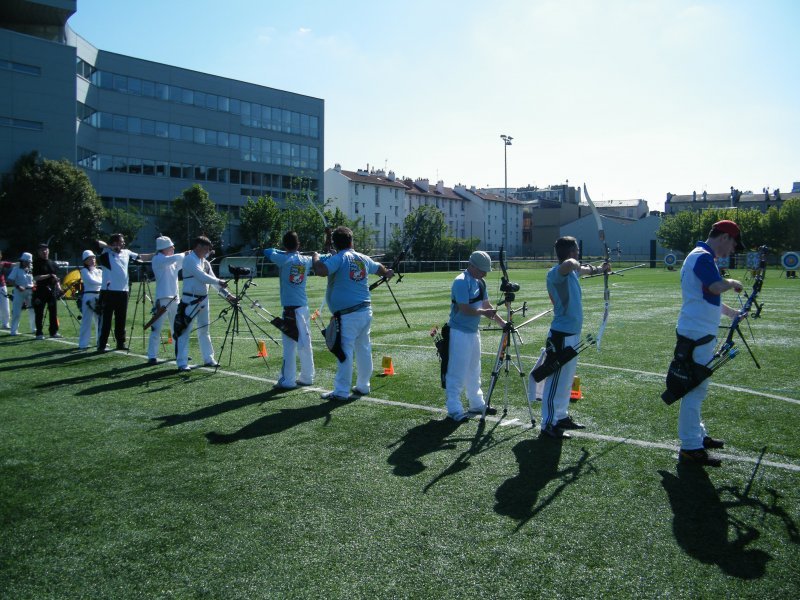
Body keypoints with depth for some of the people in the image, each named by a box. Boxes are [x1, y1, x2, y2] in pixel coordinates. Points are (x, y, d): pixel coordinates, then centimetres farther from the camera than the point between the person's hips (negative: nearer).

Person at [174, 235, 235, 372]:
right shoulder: (189, 260, -11)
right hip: (190, 300, -8)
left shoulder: (205, 262, 12)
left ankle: (208, 359, 22)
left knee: (204, 330, 14)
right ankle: (182, 363, -3)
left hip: (203, 299, 8)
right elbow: (202, 277, -21)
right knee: (184, 331, -5)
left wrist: (227, 294, 3)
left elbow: (212, 279, 12)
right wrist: (219, 282, -13)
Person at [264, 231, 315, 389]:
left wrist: (284, 252, 14)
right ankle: (307, 377, 19)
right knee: (305, 344, 11)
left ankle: (288, 380, -3)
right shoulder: (306, 261, 6)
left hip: (290, 309, -5)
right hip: (304, 307, 5)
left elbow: (267, 252, 4)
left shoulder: (284, 259, -8)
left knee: (289, 345, -4)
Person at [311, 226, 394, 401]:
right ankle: (363, 386, 25)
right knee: (364, 349, 14)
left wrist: (315, 257, -6)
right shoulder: (363, 258, 10)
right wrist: (387, 273, 54)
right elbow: (379, 268, 30)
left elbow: (320, 271, -27)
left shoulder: (338, 259, -10)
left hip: (347, 315, -7)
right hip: (365, 311, 7)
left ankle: (341, 391, -1)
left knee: (345, 351, -4)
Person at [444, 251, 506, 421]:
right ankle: (454, 409, 3)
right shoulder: (461, 282, -18)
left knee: (474, 371, 19)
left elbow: (486, 305, 13)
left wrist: (501, 322, 6)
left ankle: (477, 404, 32)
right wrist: (484, 312, -16)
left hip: (473, 332, 10)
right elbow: (465, 309, -25)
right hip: (459, 332, -9)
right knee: (457, 372, -4)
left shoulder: (480, 282, 10)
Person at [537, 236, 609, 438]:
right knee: (556, 380, -3)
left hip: (573, 333, 10)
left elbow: (585, 270, 35)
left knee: (566, 379, 19)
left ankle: (562, 416, 31)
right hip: (562, 335, -10)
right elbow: (569, 264, -42)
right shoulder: (555, 273, -19)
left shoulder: (572, 271, 10)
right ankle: (549, 424, 4)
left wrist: (600, 268, 50)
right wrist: (576, 264, -20)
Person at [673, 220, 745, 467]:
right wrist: (732, 282, -9)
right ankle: (690, 447, -3)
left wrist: (733, 313, 35)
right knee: (694, 389, -7)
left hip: (700, 334, 11)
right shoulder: (703, 257, -14)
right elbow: (717, 287, -30)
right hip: (697, 335, -11)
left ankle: (698, 435, 31)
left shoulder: (701, 257, 19)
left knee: (697, 387, 19)